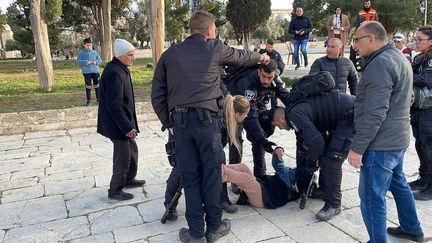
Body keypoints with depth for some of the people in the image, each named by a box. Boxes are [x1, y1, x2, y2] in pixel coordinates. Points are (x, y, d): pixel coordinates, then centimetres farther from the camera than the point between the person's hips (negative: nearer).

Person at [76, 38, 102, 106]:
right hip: (86, 72, -2)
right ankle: (89, 100, 13)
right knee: (88, 86, 4)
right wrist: (85, 62, -17)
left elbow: (100, 60, 10)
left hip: (95, 71, 2)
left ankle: (98, 98, 15)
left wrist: (96, 62, -11)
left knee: (97, 85, 4)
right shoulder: (81, 53, 0)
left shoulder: (94, 52, 6)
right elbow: (78, 61, -2)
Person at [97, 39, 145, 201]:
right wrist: (127, 127, -24)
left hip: (123, 121, 10)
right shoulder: (114, 73, -23)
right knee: (123, 156, 1)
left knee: (132, 149, 22)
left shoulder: (121, 69, 8)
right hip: (117, 124, -10)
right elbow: (114, 105, -26)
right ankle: (115, 190, 17)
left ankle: (129, 179, 40)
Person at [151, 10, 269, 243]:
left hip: (180, 122, 2)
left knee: (190, 178, 9)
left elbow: (157, 94, 10)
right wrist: (261, 56, 45)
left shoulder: (170, 53, 11)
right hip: (207, 120, -2)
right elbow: (241, 56, 25)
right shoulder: (214, 47, 6)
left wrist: (168, 123, 17)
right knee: (211, 175, 10)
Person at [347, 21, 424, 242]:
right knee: (398, 184, 26)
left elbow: (375, 114, -26)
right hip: (396, 139, 11)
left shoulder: (381, 63, -20)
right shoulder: (397, 57, 13)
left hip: (380, 143, -11)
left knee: (372, 198, -2)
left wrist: (357, 147, -23)